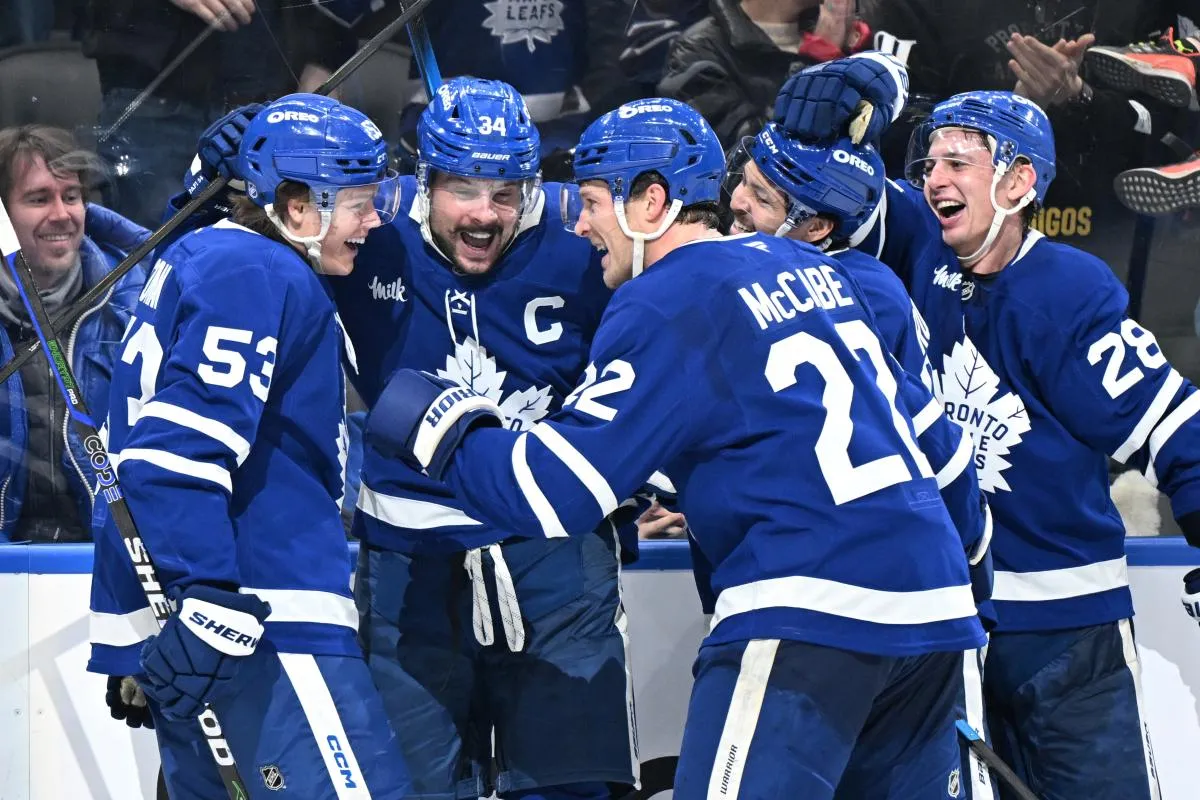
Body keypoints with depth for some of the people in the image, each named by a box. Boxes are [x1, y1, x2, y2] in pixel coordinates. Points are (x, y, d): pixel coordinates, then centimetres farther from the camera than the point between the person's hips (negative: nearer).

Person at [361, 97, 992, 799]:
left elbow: (555, 491, -8)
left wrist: (440, 425, 7)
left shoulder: (667, 304, -5)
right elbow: (924, 421, 23)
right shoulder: (811, 268, 18)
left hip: (816, 613, -8)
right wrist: (962, 542, 37)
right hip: (933, 607, 8)